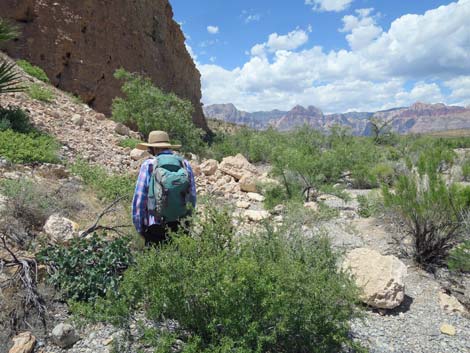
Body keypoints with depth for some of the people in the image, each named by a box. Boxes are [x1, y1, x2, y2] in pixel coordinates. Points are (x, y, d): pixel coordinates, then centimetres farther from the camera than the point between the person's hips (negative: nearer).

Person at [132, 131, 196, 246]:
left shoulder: (149, 165, -4)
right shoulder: (185, 164, 2)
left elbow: (139, 199, -4)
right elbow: (192, 197, 5)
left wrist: (139, 229, 5)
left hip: (155, 229, -2)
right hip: (181, 228, 2)